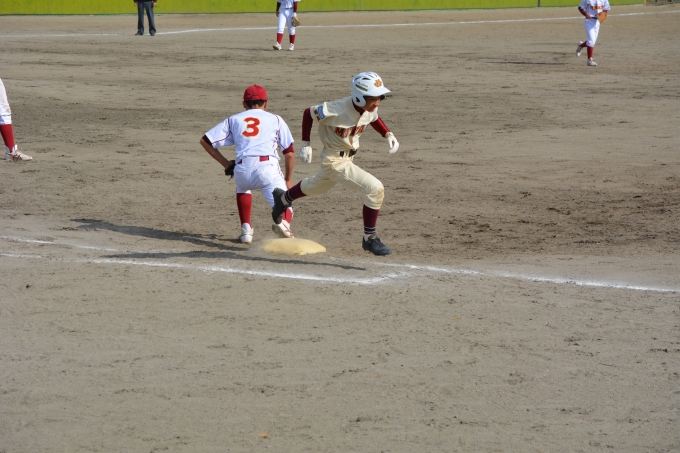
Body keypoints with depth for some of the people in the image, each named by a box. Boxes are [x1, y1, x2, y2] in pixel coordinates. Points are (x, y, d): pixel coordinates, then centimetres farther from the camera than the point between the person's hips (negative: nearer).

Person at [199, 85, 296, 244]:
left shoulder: (234, 119, 25)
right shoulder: (275, 119, 22)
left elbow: (205, 141, 20)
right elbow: (289, 153, 15)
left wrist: (226, 163, 24)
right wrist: (288, 179, 27)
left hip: (242, 170, 2)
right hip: (268, 168, -2)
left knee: (242, 185, 36)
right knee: (284, 208, 5)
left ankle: (246, 229, 21)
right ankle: (283, 221, -32)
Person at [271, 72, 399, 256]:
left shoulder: (370, 110, -14)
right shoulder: (337, 110, -32)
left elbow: (374, 119, 11)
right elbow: (309, 113, -17)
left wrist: (388, 134, -7)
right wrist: (305, 144, -17)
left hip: (348, 156, 8)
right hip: (334, 160, -8)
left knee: (318, 187, 34)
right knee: (375, 188, -20)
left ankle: (283, 199, 61)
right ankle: (369, 239, -7)